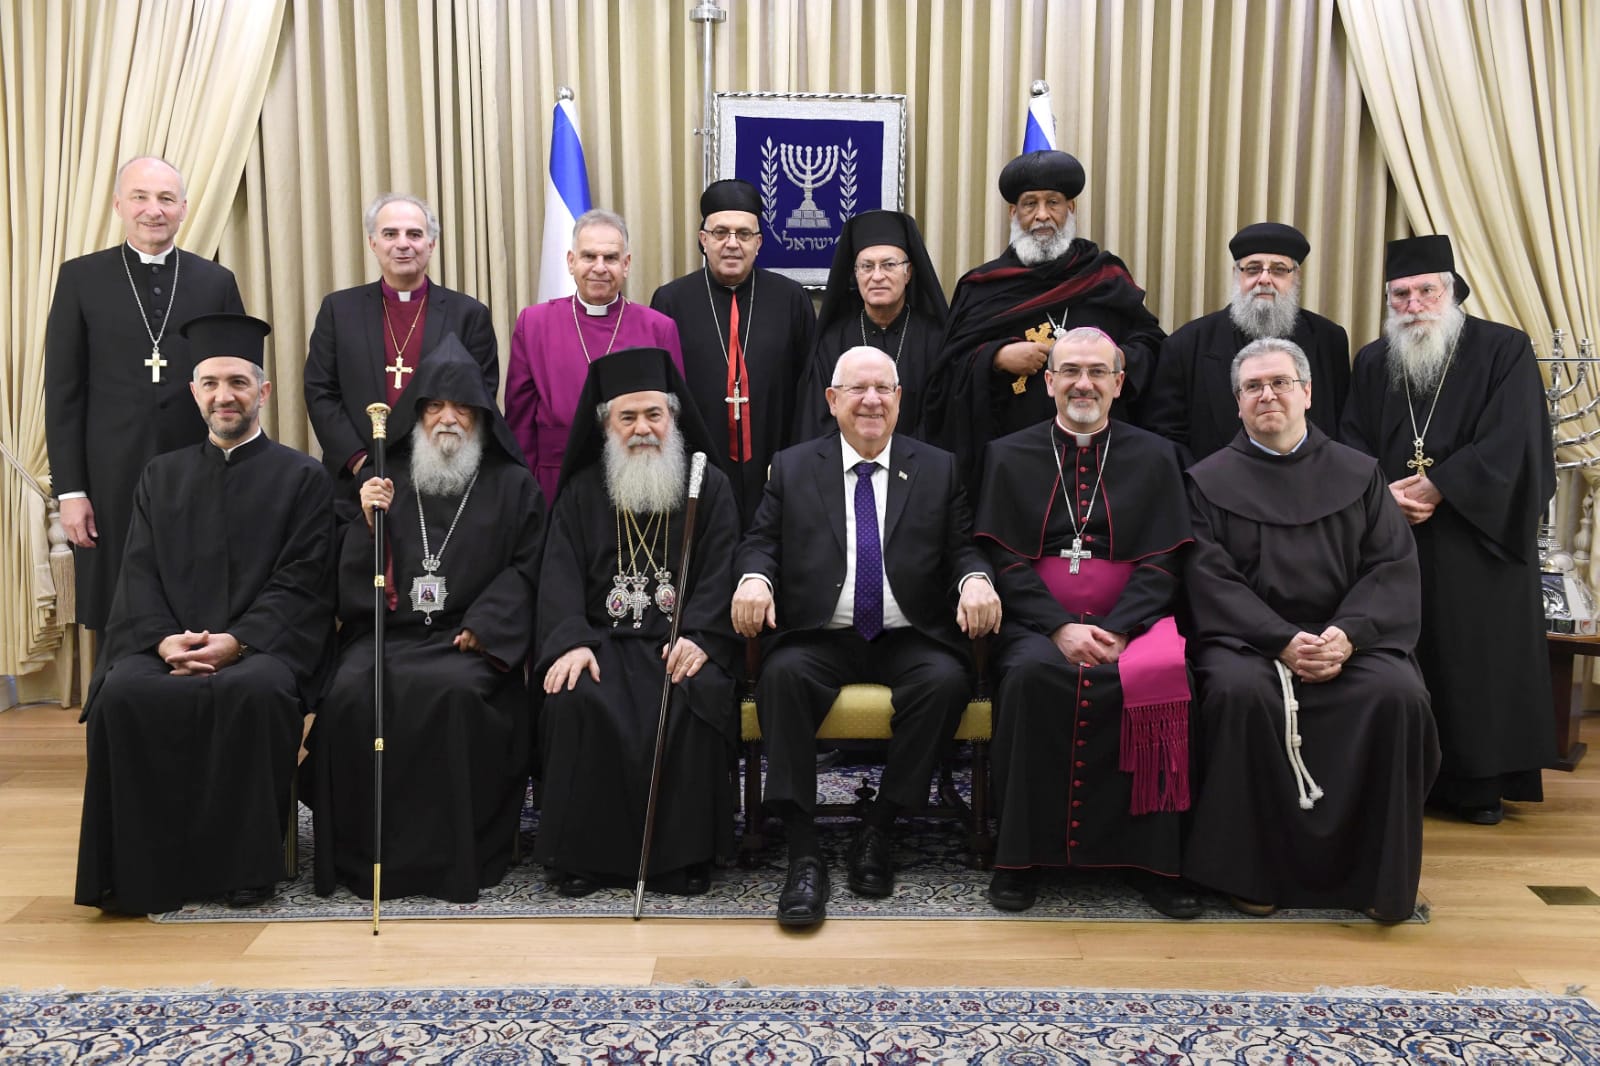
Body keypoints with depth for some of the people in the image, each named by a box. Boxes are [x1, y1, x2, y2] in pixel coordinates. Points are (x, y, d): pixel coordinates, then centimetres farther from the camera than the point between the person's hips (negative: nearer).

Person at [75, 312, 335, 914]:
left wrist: (236, 641, -16)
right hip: (166, 645, 3)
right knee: (122, 691, -30)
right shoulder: (161, 476, 20)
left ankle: (245, 867, -21)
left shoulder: (303, 478, 9)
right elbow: (139, 575, 10)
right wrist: (164, 639, -11)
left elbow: (300, 584, 0)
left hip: (260, 645, -3)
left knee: (256, 691, -36)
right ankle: (142, 871, -18)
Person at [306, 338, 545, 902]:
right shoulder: (386, 480, 18)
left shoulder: (512, 485, 14)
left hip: (468, 638, -2)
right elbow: (355, 579, 15)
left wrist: (482, 626, -10)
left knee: (453, 692, -34)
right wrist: (369, 523, -5)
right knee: (350, 693, -29)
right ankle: (363, 856, -14)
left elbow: (525, 566, 5)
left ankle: (456, 858, -20)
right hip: (388, 631, 2)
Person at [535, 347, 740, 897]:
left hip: (682, 641, -1)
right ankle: (579, 853, -15)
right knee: (577, 699, -30)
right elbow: (560, 574, 2)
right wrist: (569, 641, -18)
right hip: (603, 638, 1)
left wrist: (700, 636, -19)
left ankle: (684, 852, -17)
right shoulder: (582, 492, 14)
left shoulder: (710, 488, 11)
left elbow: (721, 572, 0)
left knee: (696, 697, -32)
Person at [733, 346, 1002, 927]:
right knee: (782, 675, -32)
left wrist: (976, 579, -15)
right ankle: (803, 855, -27)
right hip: (821, 637, 0)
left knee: (947, 680, -31)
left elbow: (963, 549, 8)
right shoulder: (792, 467, 14)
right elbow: (761, 541, 9)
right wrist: (754, 576, -15)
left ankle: (877, 831, -15)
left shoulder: (938, 469, 15)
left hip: (909, 640, 1)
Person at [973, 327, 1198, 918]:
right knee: (1031, 675, -33)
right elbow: (1005, 560, 2)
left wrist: (1115, 632, -14)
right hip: (1038, 623, 0)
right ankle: (1021, 854, -20)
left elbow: (1161, 564, 3)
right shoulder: (1009, 456, 11)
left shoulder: (1154, 457, 12)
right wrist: (1061, 629, -14)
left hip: (1129, 620, 1)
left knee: (1159, 676, -32)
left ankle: (1150, 858, -18)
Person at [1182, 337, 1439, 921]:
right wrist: (1283, 641, -16)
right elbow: (1210, 579, -2)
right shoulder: (1209, 480, 10)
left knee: (1398, 694, -28)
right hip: (1246, 637, -2)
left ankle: (1379, 873, -12)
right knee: (1241, 692, -34)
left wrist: (1347, 634, -14)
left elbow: (1394, 567, 5)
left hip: (1346, 637, 2)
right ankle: (1250, 869, -18)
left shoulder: (1359, 474, 15)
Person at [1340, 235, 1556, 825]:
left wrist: (1436, 487, -17)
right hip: (1389, 544, 3)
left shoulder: (1505, 351, -1)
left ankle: (1478, 783, 11)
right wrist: (1384, 493, -13)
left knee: (1477, 660, 0)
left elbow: (1511, 444, -10)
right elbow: (1351, 447, 6)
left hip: (1477, 541, -3)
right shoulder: (1372, 363, 12)